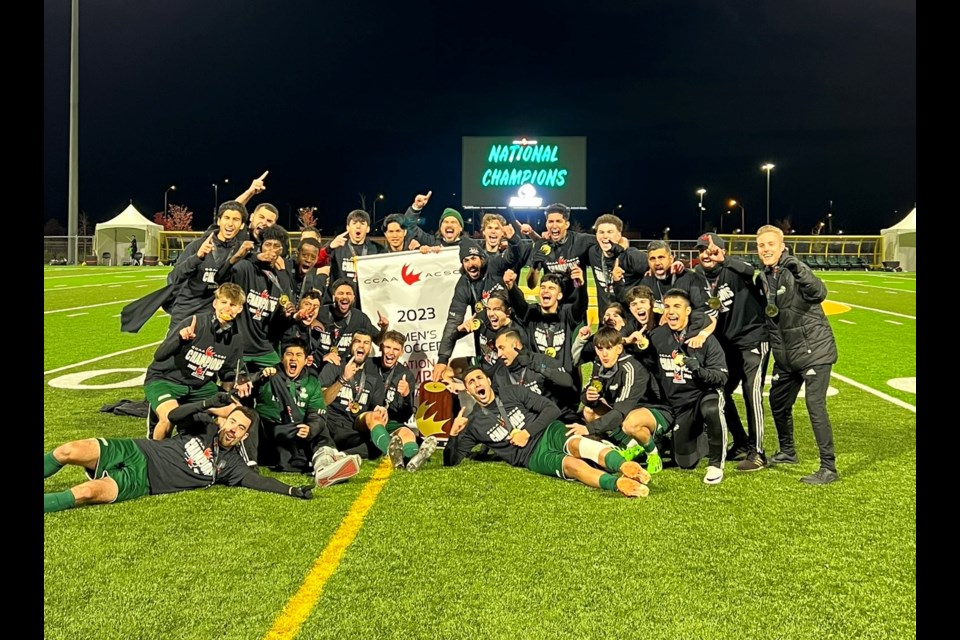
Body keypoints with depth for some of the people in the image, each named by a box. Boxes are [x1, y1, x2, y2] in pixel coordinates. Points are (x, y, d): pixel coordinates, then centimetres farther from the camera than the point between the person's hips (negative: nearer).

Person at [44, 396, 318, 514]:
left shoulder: (229, 465, 3)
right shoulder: (206, 425, 9)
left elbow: (259, 480, -8)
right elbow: (175, 415, 0)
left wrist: (293, 490, -22)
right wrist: (209, 404, -14)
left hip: (141, 481, -2)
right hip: (136, 451, 2)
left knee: (88, 492, -29)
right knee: (69, 451, -19)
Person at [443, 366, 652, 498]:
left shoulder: (513, 392, 10)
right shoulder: (474, 424, 9)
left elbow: (552, 409, 7)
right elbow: (450, 461, 9)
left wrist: (527, 432, -6)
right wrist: (453, 434, -10)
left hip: (550, 432, 2)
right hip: (533, 456, -2)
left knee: (577, 444, -35)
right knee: (572, 464, -34)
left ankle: (625, 466, -61)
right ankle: (619, 484, -62)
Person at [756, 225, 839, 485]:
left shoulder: (794, 270, -14)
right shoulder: (765, 277, 7)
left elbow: (819, 293, -33)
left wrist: (799, 271, -47)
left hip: (815, 350, -8)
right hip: (786, 355, 8)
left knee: (815, 405, -14)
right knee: (778, 401, 16)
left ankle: (829, 468, -5)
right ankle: (787, 452, 37)